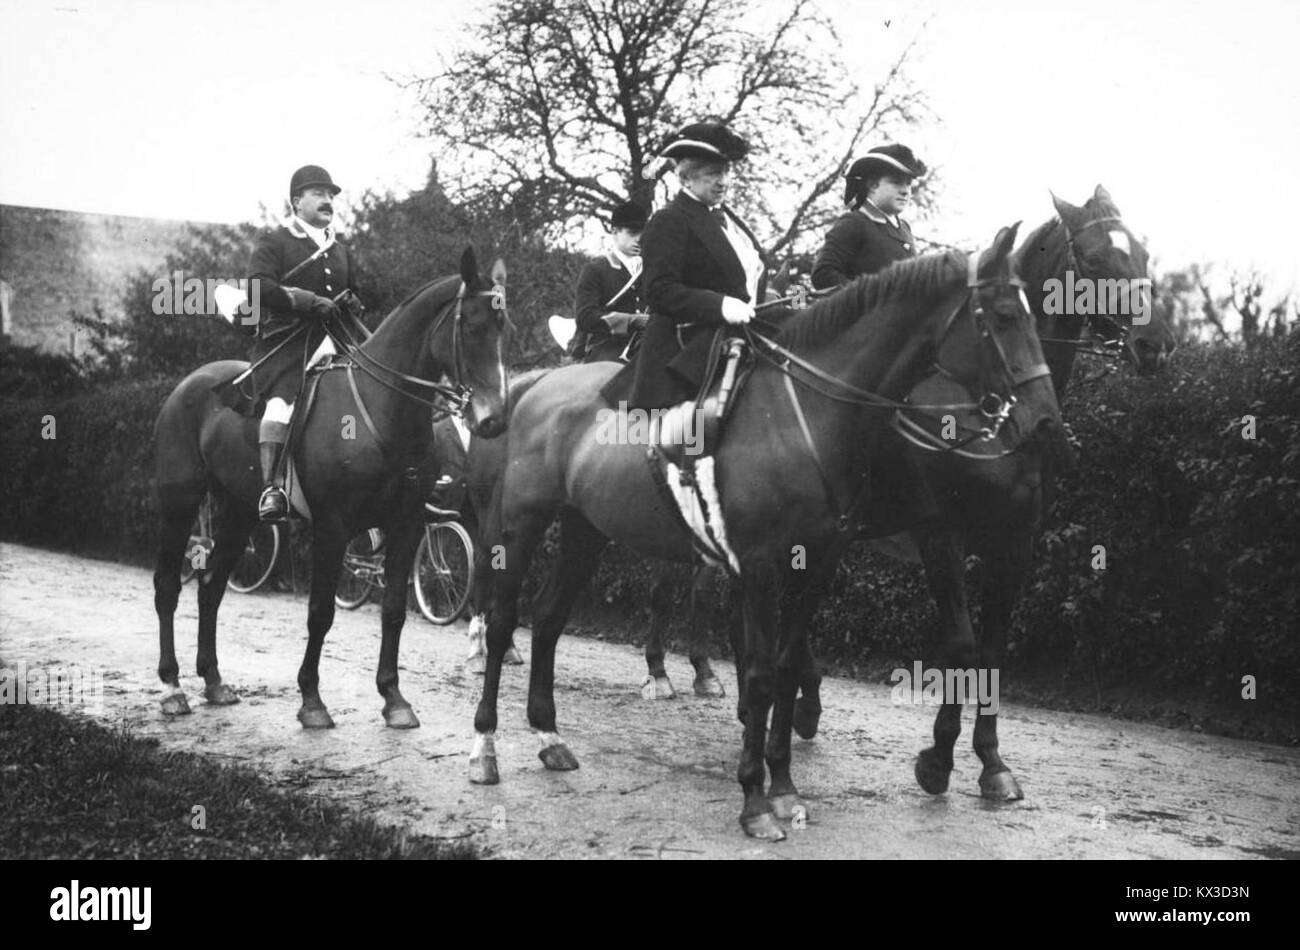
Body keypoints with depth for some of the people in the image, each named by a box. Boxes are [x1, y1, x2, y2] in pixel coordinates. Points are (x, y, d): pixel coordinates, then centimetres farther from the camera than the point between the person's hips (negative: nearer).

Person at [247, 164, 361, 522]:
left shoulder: (341, 251, 24)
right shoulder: (273, 242, 5)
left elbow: (355, 302, 33)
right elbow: (261, 288, -12)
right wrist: (312, 301, -16)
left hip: (331, 341, 7)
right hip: (284, 341, -7)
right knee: (282, 399, -29)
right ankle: (271, 488, -36)